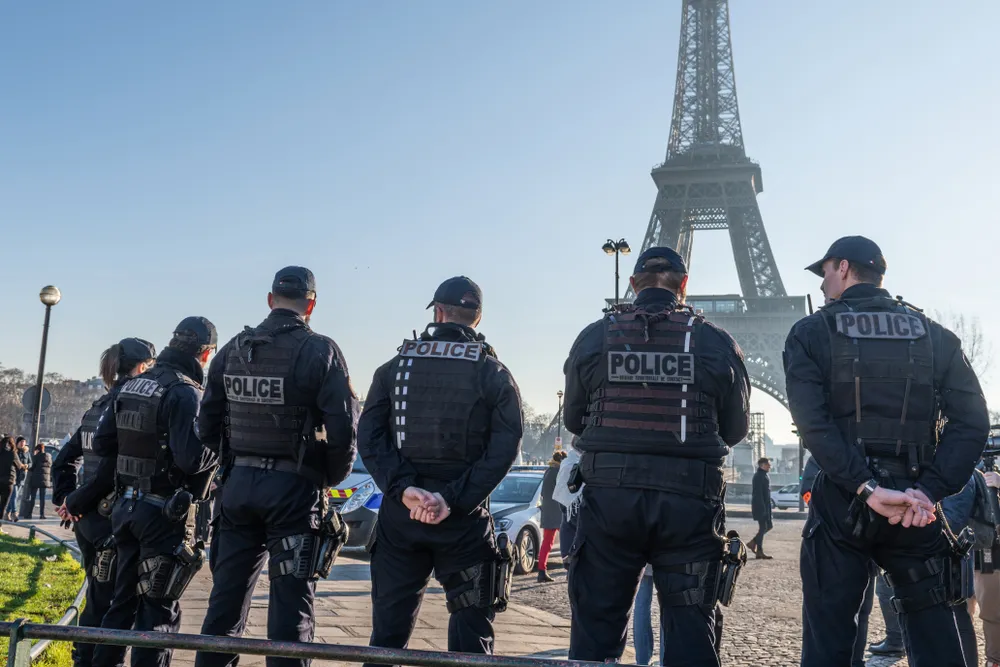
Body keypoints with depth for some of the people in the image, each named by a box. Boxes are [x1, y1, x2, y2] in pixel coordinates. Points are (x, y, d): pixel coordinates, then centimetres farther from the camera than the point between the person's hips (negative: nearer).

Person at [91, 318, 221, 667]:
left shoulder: (132, 385, 8)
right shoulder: (186, 392, -17)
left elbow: (101, 443, 11)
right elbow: (192, 458, -25)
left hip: (127, 505, 8)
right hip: (166, 511, -7)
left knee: (124, 598, 19)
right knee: (160, 607, 2)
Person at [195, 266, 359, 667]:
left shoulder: (232, 350, 7)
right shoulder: (320, 351, -10)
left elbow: (208, 422, 10)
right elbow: (344, 426, -14)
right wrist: (331, 478, 2)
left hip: (239, 483, 5)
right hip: (293, 487, -5)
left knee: (226, 596, 15)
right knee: (291, 603, 2)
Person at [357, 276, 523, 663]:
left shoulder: (394, 367, 6)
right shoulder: (494, 374, 1)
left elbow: (369, 436, -4)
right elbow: (504, 447, -11)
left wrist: (403, 489, -12)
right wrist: (453, 499, -15)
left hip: (399, 513, 2)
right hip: (464, 518, -2)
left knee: (389, 629, 12)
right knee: (471, 631, 8)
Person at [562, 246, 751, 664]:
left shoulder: (594, 337, 1)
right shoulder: (717, 343, -1)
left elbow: (573, 420, 10)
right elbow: (737, 428, 7)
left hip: (608, 495, 1)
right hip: (690, 501, 0)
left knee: (596, 630, 10)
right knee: (691, 633, 11)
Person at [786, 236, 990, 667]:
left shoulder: (811, 333, 1)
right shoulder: (935, 336, 10)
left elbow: (812, 422, -14)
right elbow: (972, 421, -2)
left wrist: (865, 487, -16)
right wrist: (930, 491, -10)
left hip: (841, 501, -2)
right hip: (916, 507, 3)